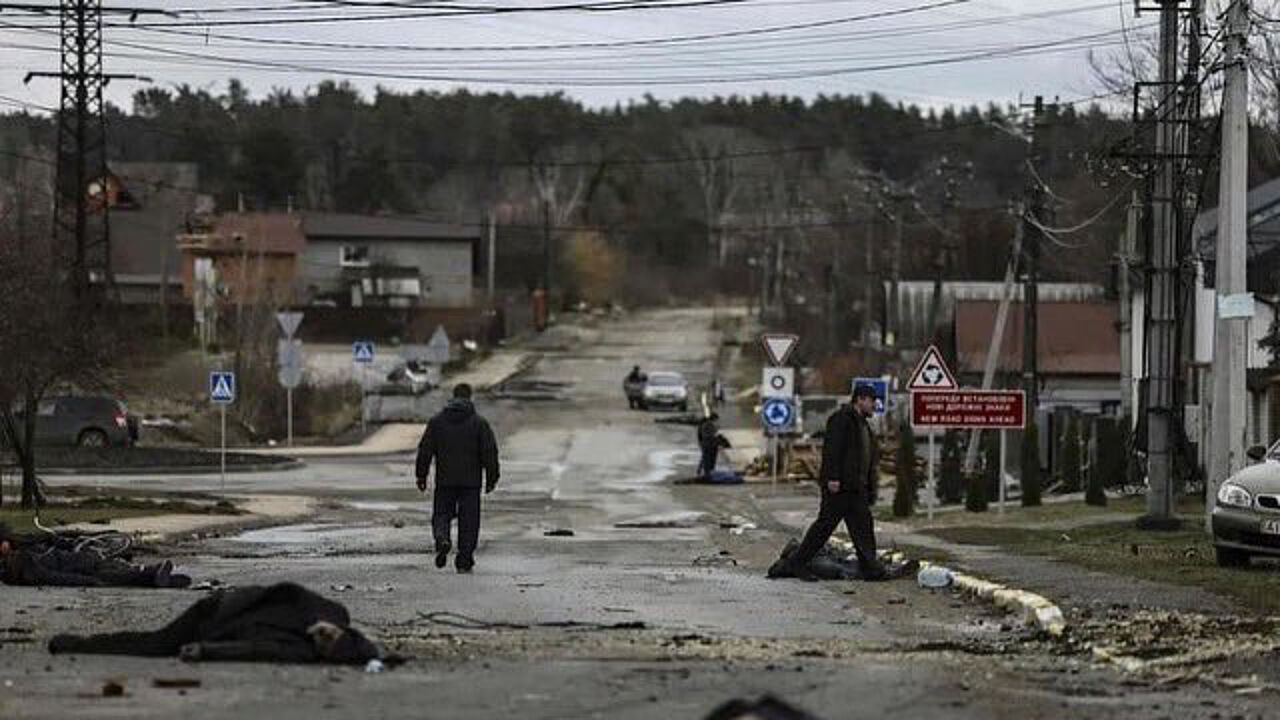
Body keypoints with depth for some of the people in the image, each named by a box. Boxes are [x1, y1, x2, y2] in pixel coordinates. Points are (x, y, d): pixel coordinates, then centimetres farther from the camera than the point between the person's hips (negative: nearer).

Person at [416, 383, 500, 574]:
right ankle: (464, 561, 4)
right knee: (468, 520, 5)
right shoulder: (479, 423, -1)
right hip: (471, 481, -1)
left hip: (445, 480, 1)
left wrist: (421, 476, 8)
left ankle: (441, 537, -21)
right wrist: (491, 478, 3)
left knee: (442, 514, 11)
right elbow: (490, 452, -4)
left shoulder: (437, 421, 3)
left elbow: (425, 450, 2)